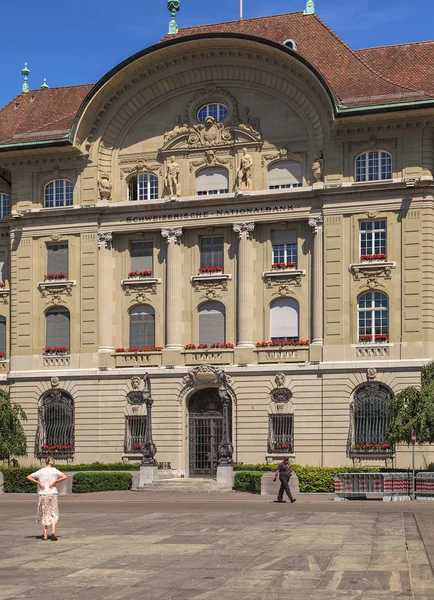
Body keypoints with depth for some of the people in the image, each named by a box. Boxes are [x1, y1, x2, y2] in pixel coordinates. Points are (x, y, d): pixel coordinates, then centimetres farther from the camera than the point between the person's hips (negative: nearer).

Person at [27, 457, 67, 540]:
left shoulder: (40, 471, 1)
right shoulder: (55, 471, 0)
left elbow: (29, 477, -4)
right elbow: (64, 477, -11)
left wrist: (38, 483, -4)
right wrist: (55, 481, -6)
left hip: (42, 494, 1)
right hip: (53, 494, -1)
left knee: (43, 514, 10)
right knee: (54, 514, 8)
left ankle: (45, 534, 7)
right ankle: (53, 531, -12)